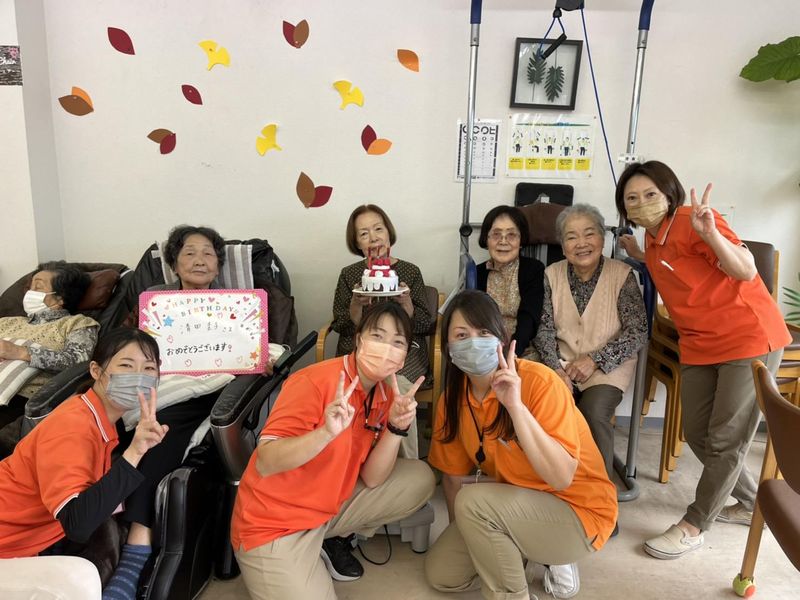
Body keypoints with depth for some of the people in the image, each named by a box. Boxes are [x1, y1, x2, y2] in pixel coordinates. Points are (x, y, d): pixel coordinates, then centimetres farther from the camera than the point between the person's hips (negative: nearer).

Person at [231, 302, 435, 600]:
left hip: (331, 507, 7)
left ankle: (330, 539, 11)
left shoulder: (385, 395, -2)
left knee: (420, 478, -1)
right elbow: (264, 463, -28)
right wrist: (327, 432, -43)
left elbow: (372, 479, -6)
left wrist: (396, 427, -21)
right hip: (272, 525, -6)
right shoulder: (315, 382, -23)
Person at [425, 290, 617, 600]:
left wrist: (515, 405, -38)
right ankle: (527, 553, 15)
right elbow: (454, 475, 4)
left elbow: (561, 478, -32)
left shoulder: (539, 381, -26)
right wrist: (462, 537, 0)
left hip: (579, 511, -6)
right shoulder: (453, 398, -7)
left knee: (474, 501, -28)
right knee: (440, 572, 0)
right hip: (516, 507, 7)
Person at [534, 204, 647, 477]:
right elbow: (544, 329, 1)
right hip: (562, 362, 2)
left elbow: (638, 332, -8)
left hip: (608, 366, -2)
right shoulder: (552, 274, 2)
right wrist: (556, 368, -14)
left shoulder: (622, 275, -7)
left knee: (594, 413, -28)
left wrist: (595, 359, -15)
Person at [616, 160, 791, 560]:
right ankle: (753, 502, 35)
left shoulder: (689, 222, -17)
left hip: (749, 338, -8)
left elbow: (745, 270, -25)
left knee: (726, 440, 0)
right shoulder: (653, 236, 7)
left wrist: (710, 233, -41)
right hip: (700, 346, 9)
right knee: (697, 435, 12)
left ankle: (694, 526, 14)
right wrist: (642, 257, 13)